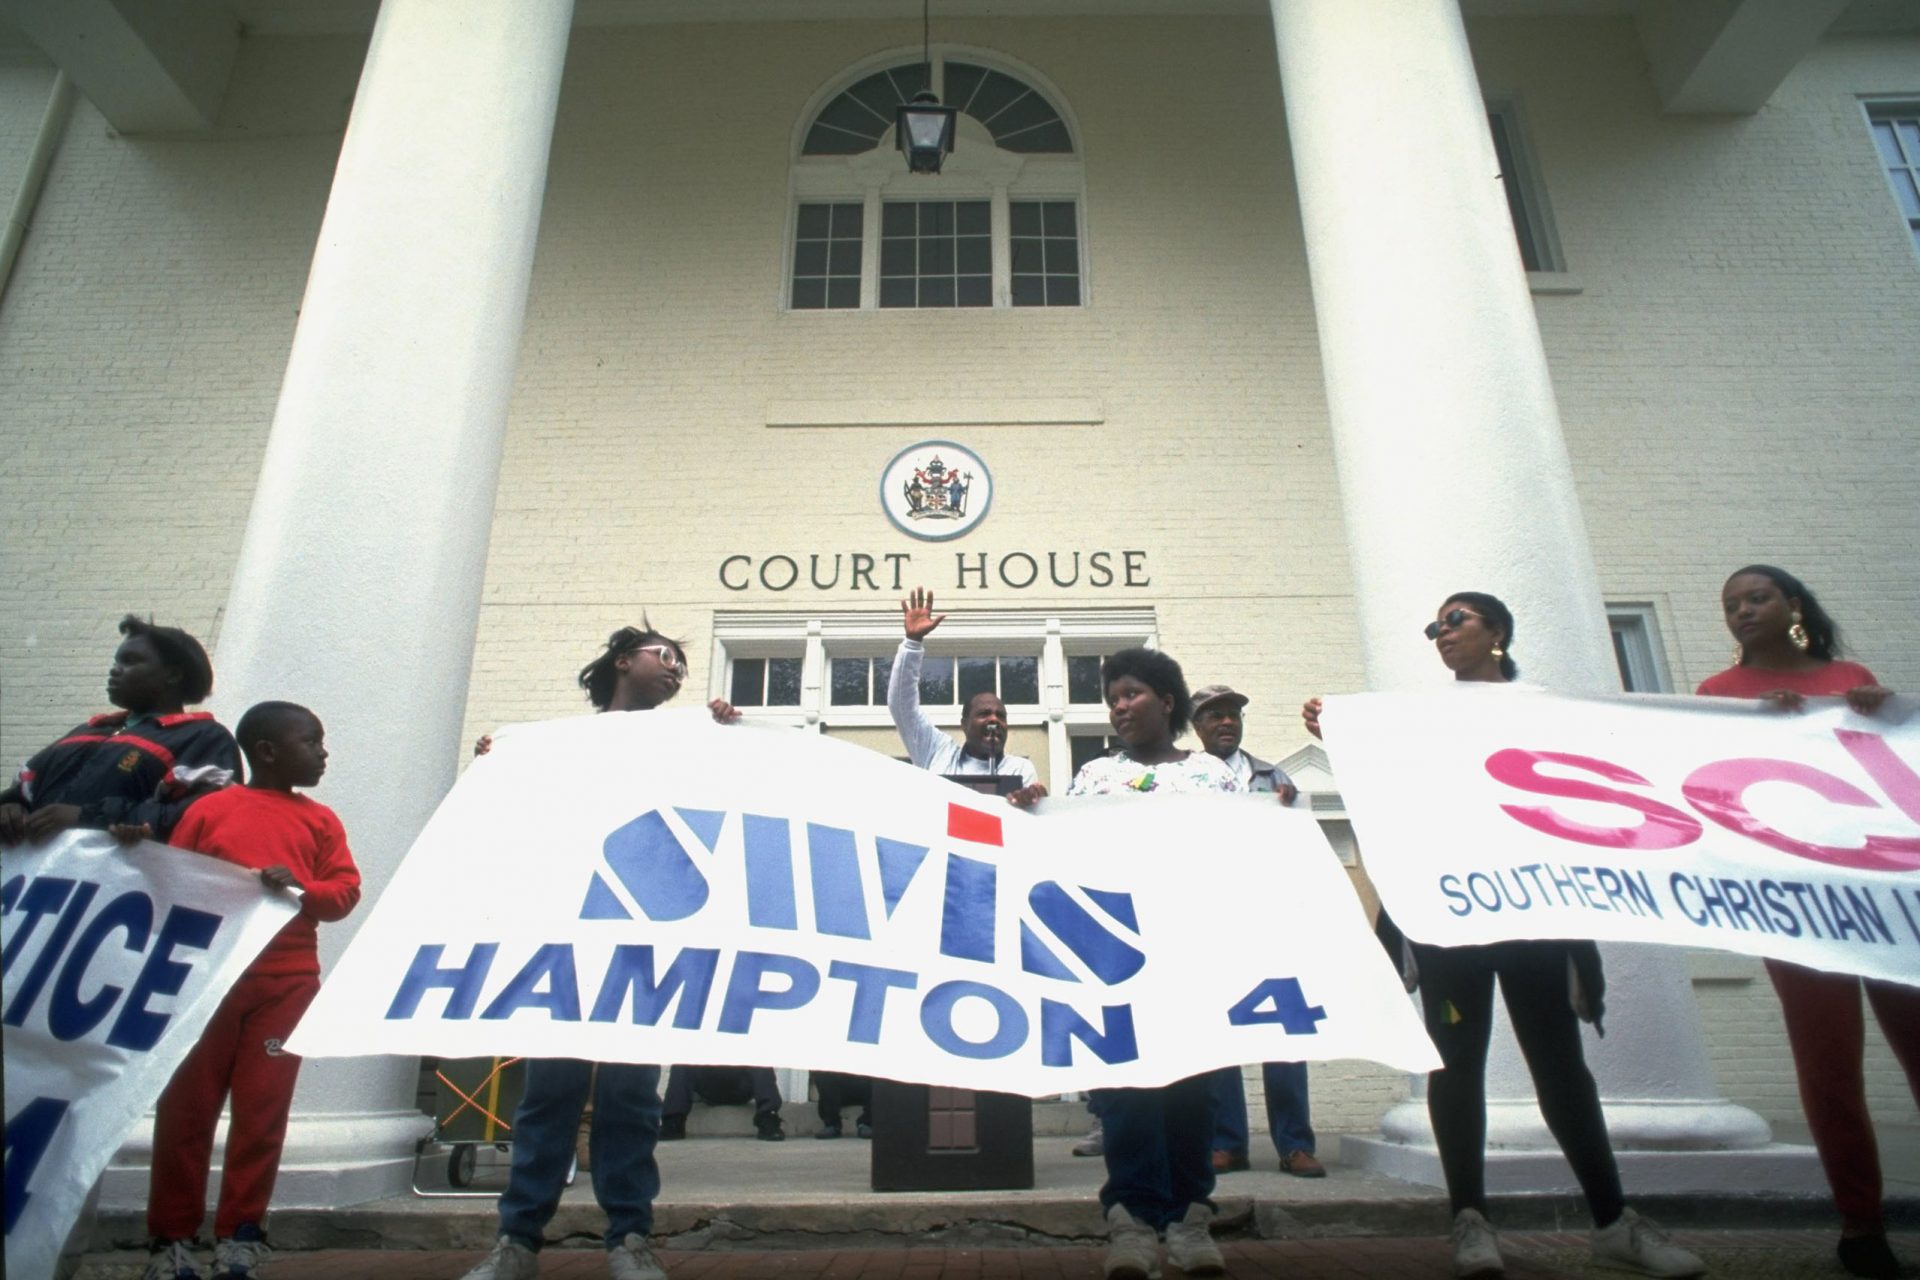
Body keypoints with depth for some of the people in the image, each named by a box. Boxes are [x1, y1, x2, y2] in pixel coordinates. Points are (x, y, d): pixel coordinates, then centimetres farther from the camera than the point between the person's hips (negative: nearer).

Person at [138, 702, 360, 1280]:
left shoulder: (320, 820, 10)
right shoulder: (209, 808, 4)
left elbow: (345, 892, 4)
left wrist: (299, 887, -14)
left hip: (287, 983, 1)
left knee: (263, 1108, 2)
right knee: (185, 1106, 4)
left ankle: (240, 1232, 13)